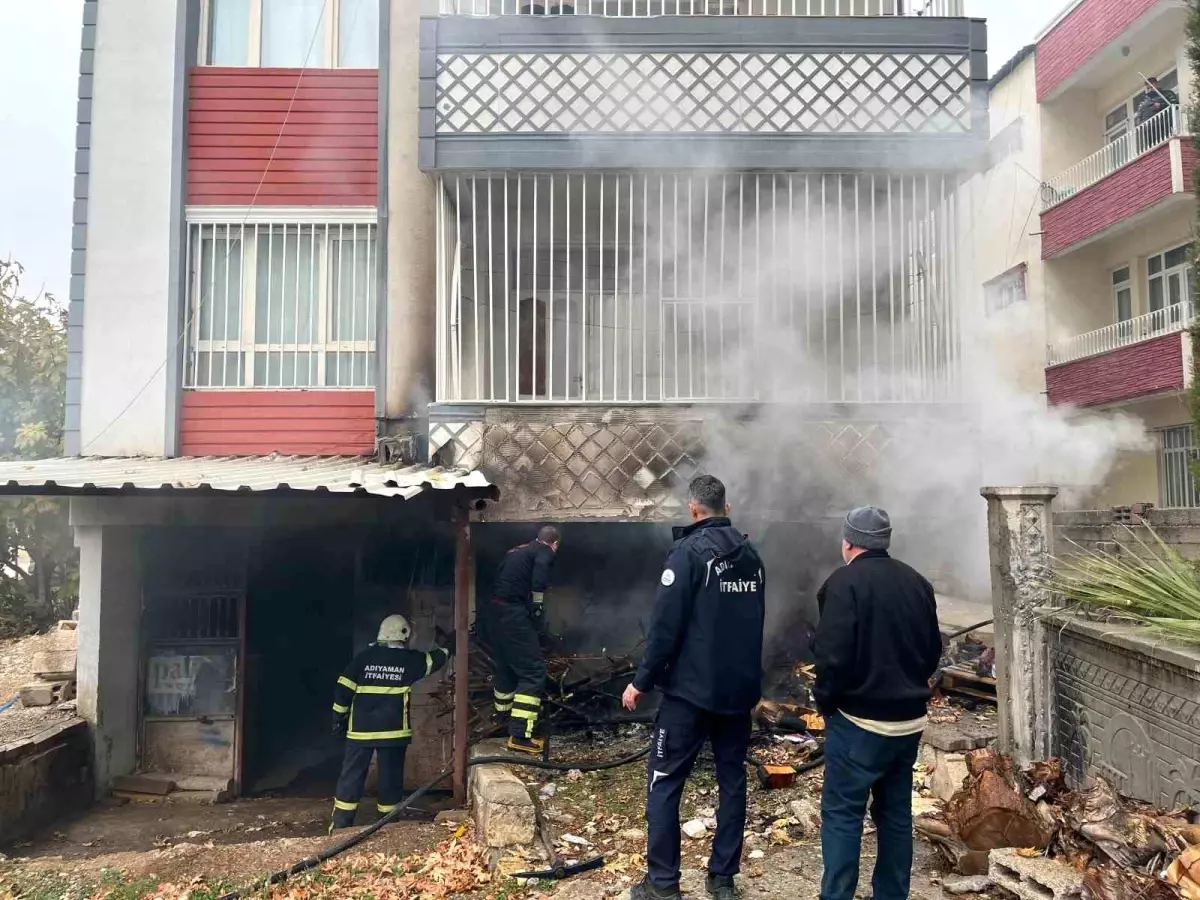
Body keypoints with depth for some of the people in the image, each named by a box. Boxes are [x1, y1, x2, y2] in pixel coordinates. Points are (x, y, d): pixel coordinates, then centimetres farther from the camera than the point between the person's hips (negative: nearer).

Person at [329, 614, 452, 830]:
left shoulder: (364, 657, 0)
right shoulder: (410, 659, -1)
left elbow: (343, 689, -1)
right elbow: (435, 659, 16)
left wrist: (339, 717, 9)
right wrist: (449, 643, 33)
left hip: (361, 728, 1)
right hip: (393, 730, -1)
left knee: (351, 775, 8)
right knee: (390, 776, 10)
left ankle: (341, 824, 9)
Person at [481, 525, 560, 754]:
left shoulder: (517, 551, 24)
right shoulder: (546, 552, 2)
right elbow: (540, 570, -20)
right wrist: (537, 606, -13)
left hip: (491, 611, 8)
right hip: (511, 613, -8)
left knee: (504, 665, 26)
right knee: (533, 671, -4)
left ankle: (503, 712, 44)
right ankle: (520, 734, -10)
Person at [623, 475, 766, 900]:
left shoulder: (689, 551, -14)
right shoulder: (751, 554, 6)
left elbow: (666, 624, -17)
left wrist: (642, 681, -9)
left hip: (691, 689, -6)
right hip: (740, 688, 7)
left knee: (664, 782, 4)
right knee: (732, 780, 13)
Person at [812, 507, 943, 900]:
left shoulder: (844, 582, -15)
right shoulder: (917, 583, 6)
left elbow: (833, 655, -21)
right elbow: (933, 651, 11)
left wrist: (825, 700, -6)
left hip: (859, 721, -7)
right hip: (909, 720, 7)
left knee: (841, 813, 2)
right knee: (896, 812, 17)